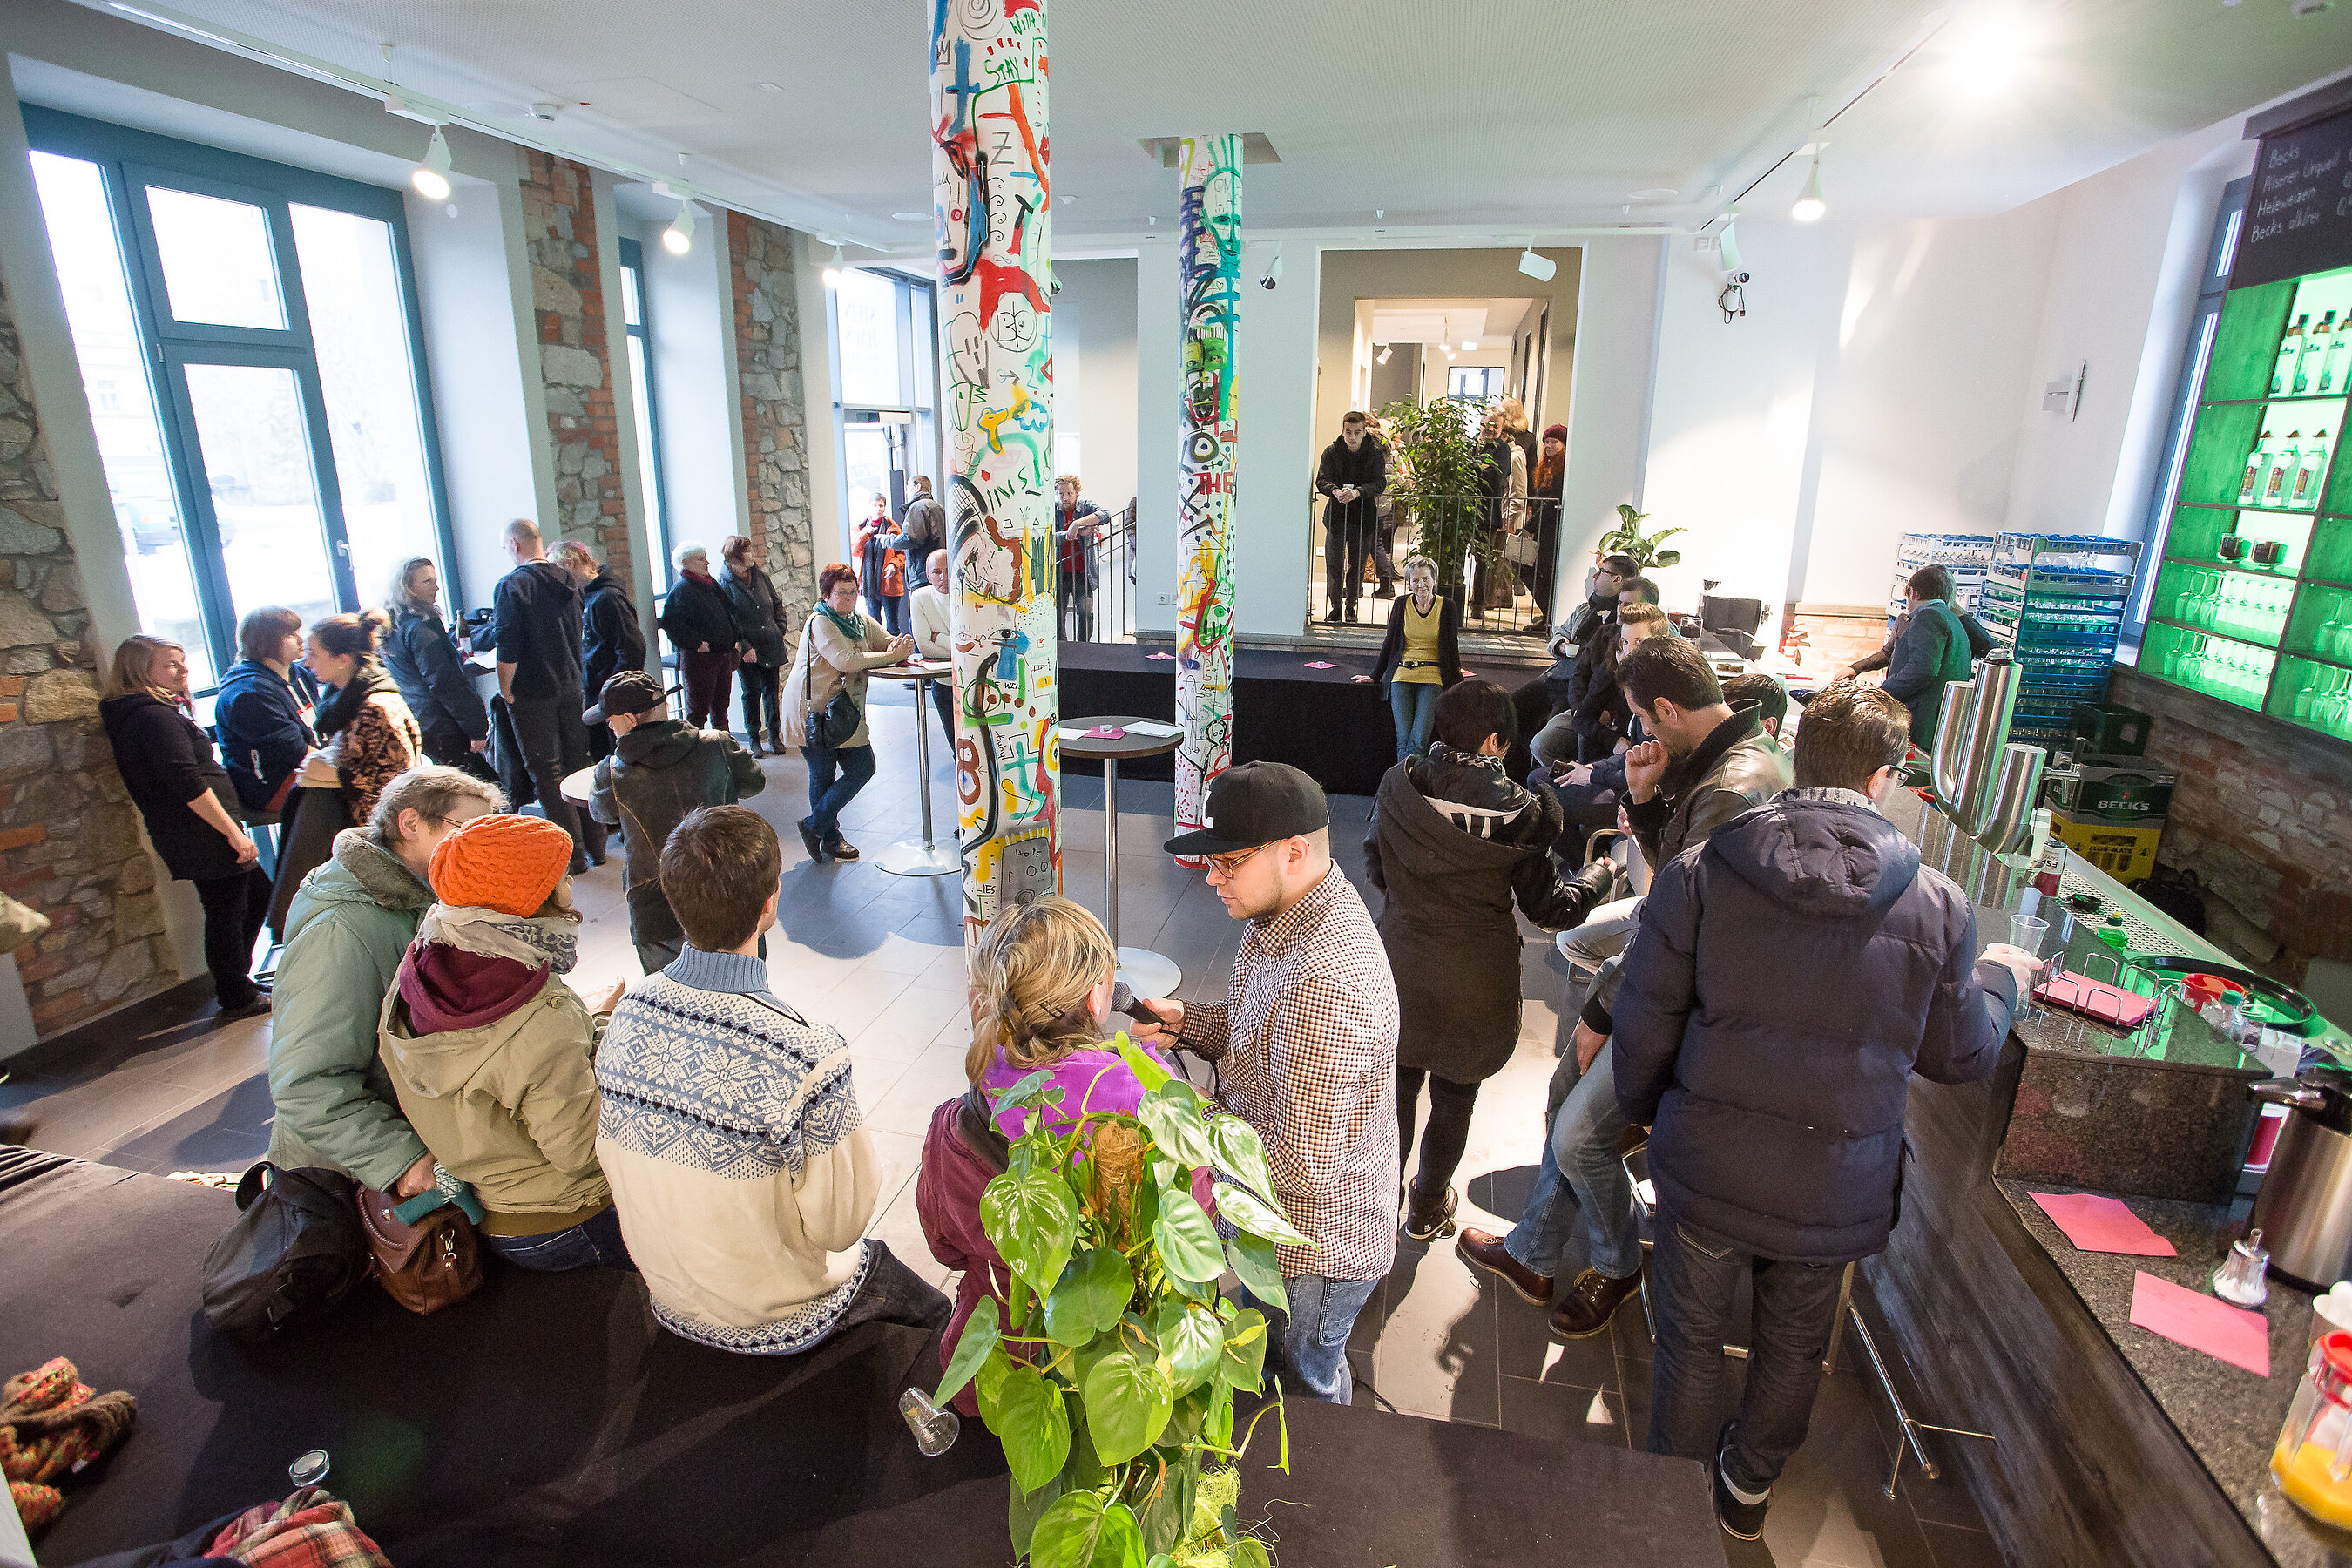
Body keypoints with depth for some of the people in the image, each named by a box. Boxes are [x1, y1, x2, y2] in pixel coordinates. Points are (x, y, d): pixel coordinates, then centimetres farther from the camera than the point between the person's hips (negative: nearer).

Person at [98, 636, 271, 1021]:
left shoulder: (133, 716, 16)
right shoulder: (157, 716, -18)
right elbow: (188, 784, -24)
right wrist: (233, 832, -22)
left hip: (190, 839, 11)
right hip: (203, 838, -11)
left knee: (257, 892, 20)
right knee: (226, 913, 1)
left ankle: (234, 982, 30)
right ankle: (237, 999, 13)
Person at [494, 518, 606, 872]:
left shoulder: (511, 586, -15)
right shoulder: (567, 580, 4)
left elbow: (508, 650, -17)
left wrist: (505, 693, -7)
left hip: (533, 694, -6)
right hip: (571, 686, 6)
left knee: (547, 774, 1)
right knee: (579, 763, 13)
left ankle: (573, 854, 4)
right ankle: (595, 844, 19)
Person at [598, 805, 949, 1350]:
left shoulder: (626, 1015, -16)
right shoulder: (808, 1055, -36)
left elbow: (612, 1163, 0)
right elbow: (837, 1226, -25)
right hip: (772, 1323, -5)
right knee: (935, 1312, 20)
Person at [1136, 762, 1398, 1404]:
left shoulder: (1323, 982, -38)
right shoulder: (1295, 913, -6)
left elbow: (1302, 1162, -33)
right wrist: (1180, 1019, -8)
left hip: (1313, 1247, -9)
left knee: (1302, 1392, 20)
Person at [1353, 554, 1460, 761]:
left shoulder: (1448, 608, 3)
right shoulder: (1401, 605, 7)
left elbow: (1452, 648, 9)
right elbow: (1390, 643, 16)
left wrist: (1458, 685, 8)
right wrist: (1375, 676, 19)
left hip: (1432, 677, -1)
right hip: (1402, 676, 1)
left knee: (1418, 741, -17)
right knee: (1403, 741, -11)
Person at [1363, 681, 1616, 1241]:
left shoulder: (1399, 788, -11)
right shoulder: (1517, 810, -18)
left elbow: (1376, 869, 2)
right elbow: (1551, 908, -8)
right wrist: (1600, 875, 10)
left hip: (1403, 970, 2)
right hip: (1476, 984, -1)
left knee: (1397, 1088, 21)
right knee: (1454, 1099, 19)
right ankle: (1428, 1208, 39)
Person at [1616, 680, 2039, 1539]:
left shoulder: (1696, 875, -16)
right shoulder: (1938, 907, -12)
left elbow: (1643, 1024, -11)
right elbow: (1961, 1055, 2)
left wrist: (1643, 1111, 9)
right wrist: (1999, 977, 22)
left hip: (1708, 1169, -1)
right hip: (1836, 1186, 2)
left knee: (1692, 1337, 20)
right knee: (1793, 1347, 27)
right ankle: (1749, 1487, 51)